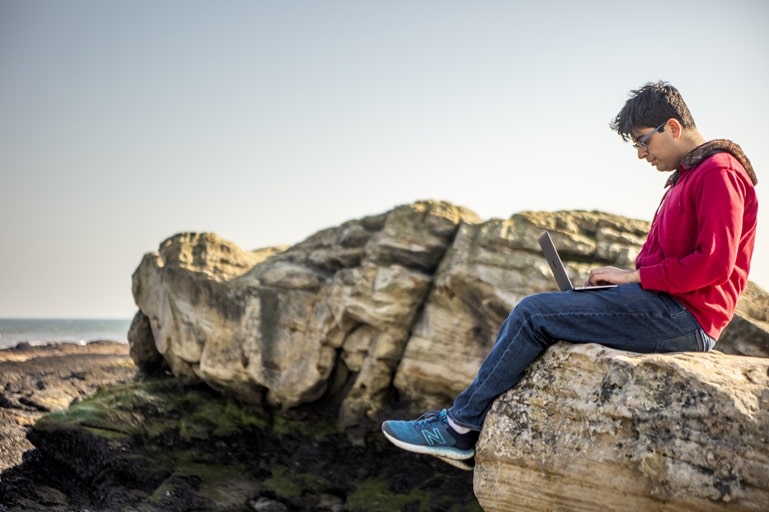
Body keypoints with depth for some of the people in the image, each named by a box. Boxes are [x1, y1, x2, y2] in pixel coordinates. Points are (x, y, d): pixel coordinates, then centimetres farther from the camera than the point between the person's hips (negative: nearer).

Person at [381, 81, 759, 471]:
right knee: (533, 313, 8)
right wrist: (619, 277, 5)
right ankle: (465, 416, 5)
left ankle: (460, 428, -6)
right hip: (667, 310, 11)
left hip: (683, 316, -11)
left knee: (534, 313, -14)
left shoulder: (719, 172, -9)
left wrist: (635, 276, -14)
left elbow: (714, 263, -19)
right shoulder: (688, 176, 23)